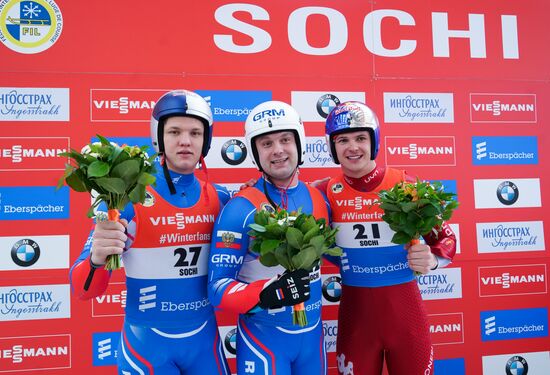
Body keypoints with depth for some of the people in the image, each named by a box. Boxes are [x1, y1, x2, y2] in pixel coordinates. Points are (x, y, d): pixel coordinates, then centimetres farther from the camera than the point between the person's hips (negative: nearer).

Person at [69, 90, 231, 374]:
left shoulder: (220, 199, -3)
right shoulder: (128, 198, -14)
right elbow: (83, 290, -14)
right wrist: (97, 259, -35)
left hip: (204, 339, 3)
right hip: (146, 342, -3)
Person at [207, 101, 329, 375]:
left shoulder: (319, 200, 0)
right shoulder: (240, 209, -16)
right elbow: (218, 288, -17)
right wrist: (267, 293, -31)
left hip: (312, 333, 5)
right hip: (263, 337, -5)